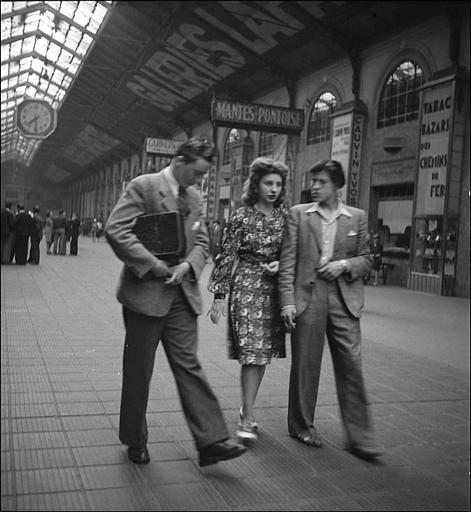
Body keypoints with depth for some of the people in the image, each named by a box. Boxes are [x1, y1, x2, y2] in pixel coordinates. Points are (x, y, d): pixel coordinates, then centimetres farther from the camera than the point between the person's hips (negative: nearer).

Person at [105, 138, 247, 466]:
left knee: (189, 365, 3)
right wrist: (154, 265, -17)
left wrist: (188, 264, -7)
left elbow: (202, 242, 15)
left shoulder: (195, 197, 13)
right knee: (139, 371, 7)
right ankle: (135, 442, 23)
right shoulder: (143, 186, -8)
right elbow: (116, 230, -17)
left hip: (182, 292, 5)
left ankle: (211, 441, 4)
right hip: (146, 291, -5)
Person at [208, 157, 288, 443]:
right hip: (246, 287, -5)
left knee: (263, 352, 9)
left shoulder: (284, 217, 7)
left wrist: (280, 264, -6)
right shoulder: (242, 216, -5)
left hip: (273, 288, 5)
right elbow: (226, 257, -5)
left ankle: (247, 409, 26)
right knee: (252, 352, -9)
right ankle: (247, 419, -2)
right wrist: (219, 296, -7)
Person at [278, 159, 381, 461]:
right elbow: (288, 261, 1)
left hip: (345, 300, 1)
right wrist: (287, 301, -6)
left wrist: (345, 265, -8)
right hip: (308, 297, -1)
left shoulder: (357, 217, 9)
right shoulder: (298, 214, 5)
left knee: (351, 366, 0)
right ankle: (302, 426, 24)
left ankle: (360, 437, 9)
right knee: (305, 365, 7)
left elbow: (367, 260, 13)